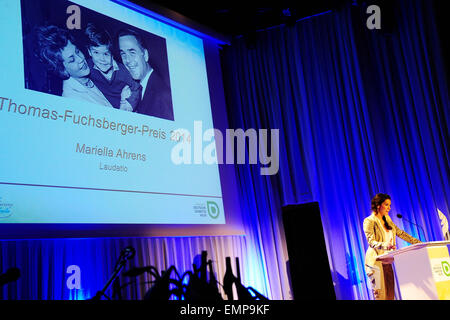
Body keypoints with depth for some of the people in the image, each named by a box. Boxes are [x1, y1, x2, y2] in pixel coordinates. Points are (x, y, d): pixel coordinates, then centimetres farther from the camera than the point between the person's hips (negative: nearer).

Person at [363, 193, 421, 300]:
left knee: (390, 294, 0)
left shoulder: (387, 220, 17)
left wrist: (418, 243, 9)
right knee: (380, 293, -10)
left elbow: (401, 233, 18)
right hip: (376, 261, -7)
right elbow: (371, 241, -18)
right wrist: (385, 245, -36)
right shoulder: (369, 221, -7)